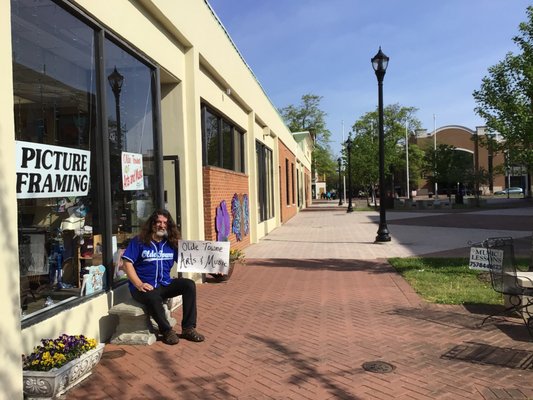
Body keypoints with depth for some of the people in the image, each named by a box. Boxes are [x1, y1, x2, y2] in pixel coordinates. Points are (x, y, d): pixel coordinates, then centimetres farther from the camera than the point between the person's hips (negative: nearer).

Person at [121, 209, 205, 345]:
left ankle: (188, 328, -12)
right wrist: (139, 284, -19)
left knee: (189, 285, -16)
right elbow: (127, 263, -9)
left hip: (165, 284, 5)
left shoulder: (171, 243, 10)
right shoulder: (139, 241, -3)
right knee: (154, 298, -37)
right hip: (145, 287, -5)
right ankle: (167, 330, -11)